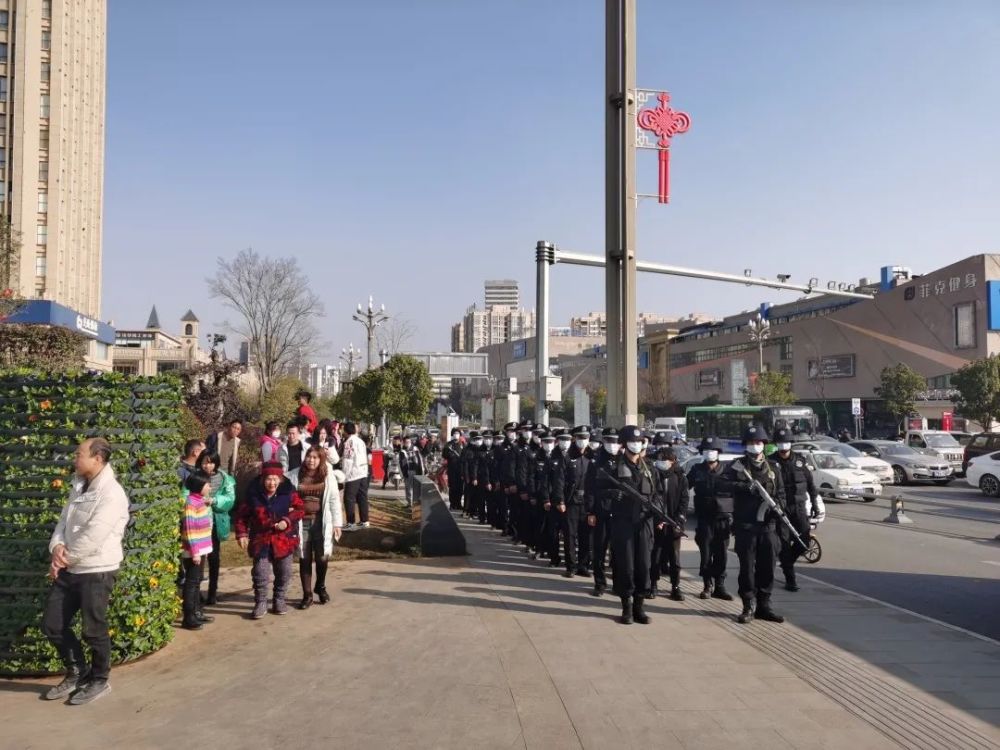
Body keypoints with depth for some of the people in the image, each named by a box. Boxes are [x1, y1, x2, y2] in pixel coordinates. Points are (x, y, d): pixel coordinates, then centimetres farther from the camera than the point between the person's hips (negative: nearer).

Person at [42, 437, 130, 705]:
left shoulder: (111, 493, -18)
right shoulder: (78, 487, 11)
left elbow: (93, 537, -22)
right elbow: (64, 521, 10)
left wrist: (65, 559, -12)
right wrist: (57, 547, -9)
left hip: (97, 571, -8)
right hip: (69, 570, 9)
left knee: (93, 630, 3)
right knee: (52, 625, 12)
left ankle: (99, 680, 23)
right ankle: (77, 672, 30)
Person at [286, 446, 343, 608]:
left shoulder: (328, 476, 0)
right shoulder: (295, 475, -1)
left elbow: (334, 500, 1)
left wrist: (337, 523, -1)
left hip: (321, 522, 0)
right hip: (301, 522, 0)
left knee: (322, 557, 2)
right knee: (305, 559, 7)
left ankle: (321, 587, 30)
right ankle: (307, 595, 19)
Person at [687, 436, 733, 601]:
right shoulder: (697, 470, 6)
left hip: (724, 519, 0)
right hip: (705, 520, 0)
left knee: (721, 555, 4)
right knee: (706, 554, 1)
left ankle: (719, 586, 14)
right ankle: (708, 585, 13)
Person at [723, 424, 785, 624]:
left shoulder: (773, 469, 16)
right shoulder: (738, 465, 5)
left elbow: (781, 493, 17)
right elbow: (724, 482, -9)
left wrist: (778, 505, -4)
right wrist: (745, 487, -21)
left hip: (768, 525, 3)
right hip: (745, 525, -3)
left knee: (767, 567, 6)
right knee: (747, 566, -1)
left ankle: (764, 605, 17)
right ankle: (749, 606, 8)